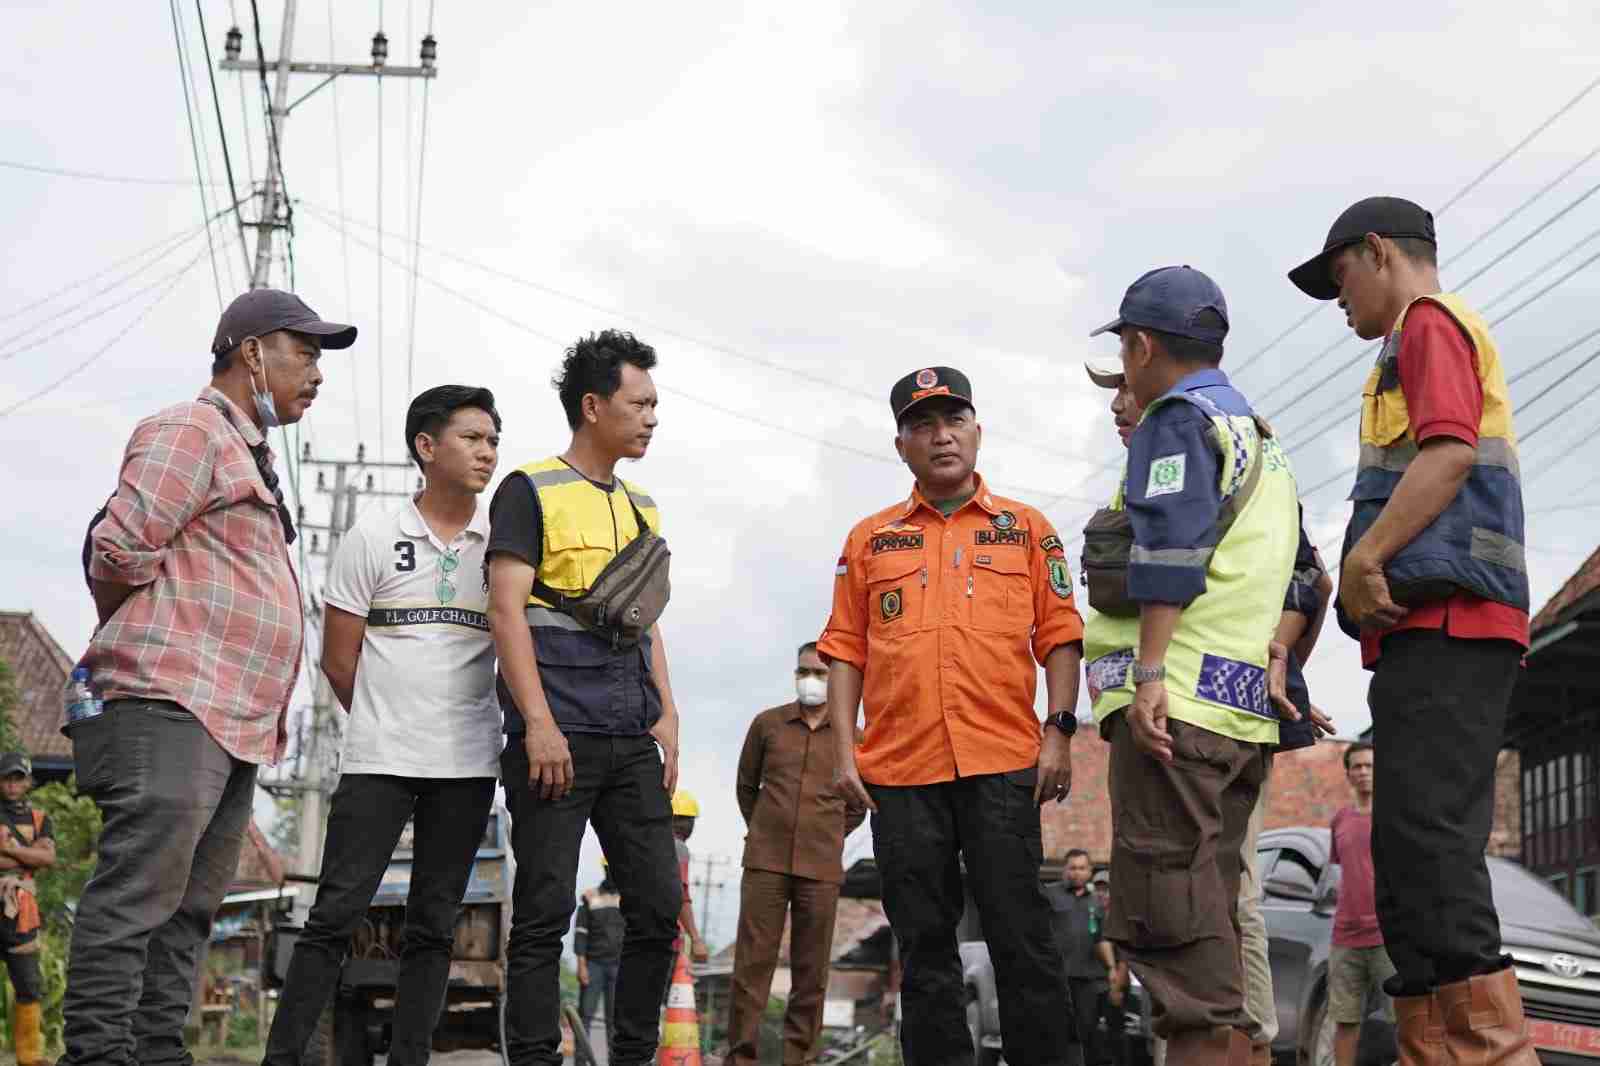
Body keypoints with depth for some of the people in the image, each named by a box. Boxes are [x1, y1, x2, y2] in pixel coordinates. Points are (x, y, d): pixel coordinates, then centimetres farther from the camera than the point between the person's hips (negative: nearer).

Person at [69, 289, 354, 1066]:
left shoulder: (246, 454, 26)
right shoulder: (190, 433, -5)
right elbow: (119, 549, -14)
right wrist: (143, 644, 1)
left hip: (234, 724, 10)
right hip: (171, 708, -10)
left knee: (187, 910, 8)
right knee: (138, 894, -15)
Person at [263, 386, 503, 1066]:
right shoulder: (375, 536, 1)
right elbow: (338, 660, 4)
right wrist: (387, 728, 8)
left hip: (467, 764, 3)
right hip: (378, 756, -2)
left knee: (433, 926, 6)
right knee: (336, 914, -6)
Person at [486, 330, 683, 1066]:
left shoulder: (642, 508, 19)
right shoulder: (531, 491, -2)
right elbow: (506, 610, -9)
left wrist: (666, 715, 10)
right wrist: (538, 722, -17)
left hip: (633, 742, 7)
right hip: (558, 736, -7)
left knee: (659, 906, 3)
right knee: (545, 913, -4)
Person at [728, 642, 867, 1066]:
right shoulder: (767, 723, 7)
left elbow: (857, 804, 19)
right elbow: (746, 785, 19)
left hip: (821, 868, 1)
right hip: (765, 862, 0)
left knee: (810, 969, 2)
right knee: (752, 963, -5)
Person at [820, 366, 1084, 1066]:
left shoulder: (1026, 529, 10)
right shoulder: (870, 539, 13)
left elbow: (1059, 637, 7)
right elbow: (845, 651, 10)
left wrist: (1059, 733, -4)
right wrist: (844, 752, 1)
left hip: (1004, 765, -2)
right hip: (900, 771, 2)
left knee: (1021, 937, -3)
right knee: (924, 948, 5)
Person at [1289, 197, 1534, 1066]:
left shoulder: (1429, 322, 1)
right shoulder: (1440, 339, 30)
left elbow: (1451, 451, -15)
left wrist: (1363, 558, -19)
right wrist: (1368, 567, 16)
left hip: (1442, 617, -10)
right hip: (1435, 629, 10)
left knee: (1424, 846, -18)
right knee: (1414, 860, 7)